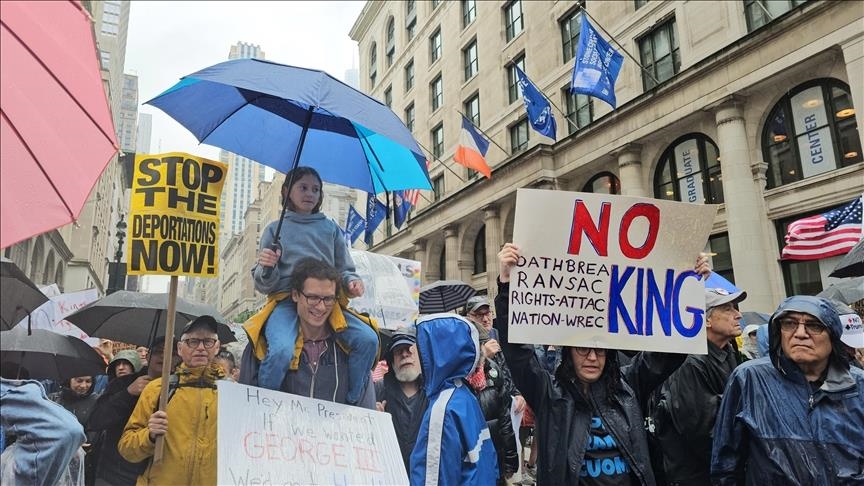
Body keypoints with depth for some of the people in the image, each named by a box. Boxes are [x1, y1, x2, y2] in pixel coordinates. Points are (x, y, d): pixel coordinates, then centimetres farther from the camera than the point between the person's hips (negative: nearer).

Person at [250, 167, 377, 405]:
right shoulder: (275, 229, 15)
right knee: (282, 350, -34)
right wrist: (266, 268, -13)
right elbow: (264, 286, 11)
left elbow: (344, 269, 19)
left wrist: (351, 281, -4)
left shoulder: (331, 228, 20)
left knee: (368, 339, -22)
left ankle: (350, 406, -7)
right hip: (286, 302, -2)